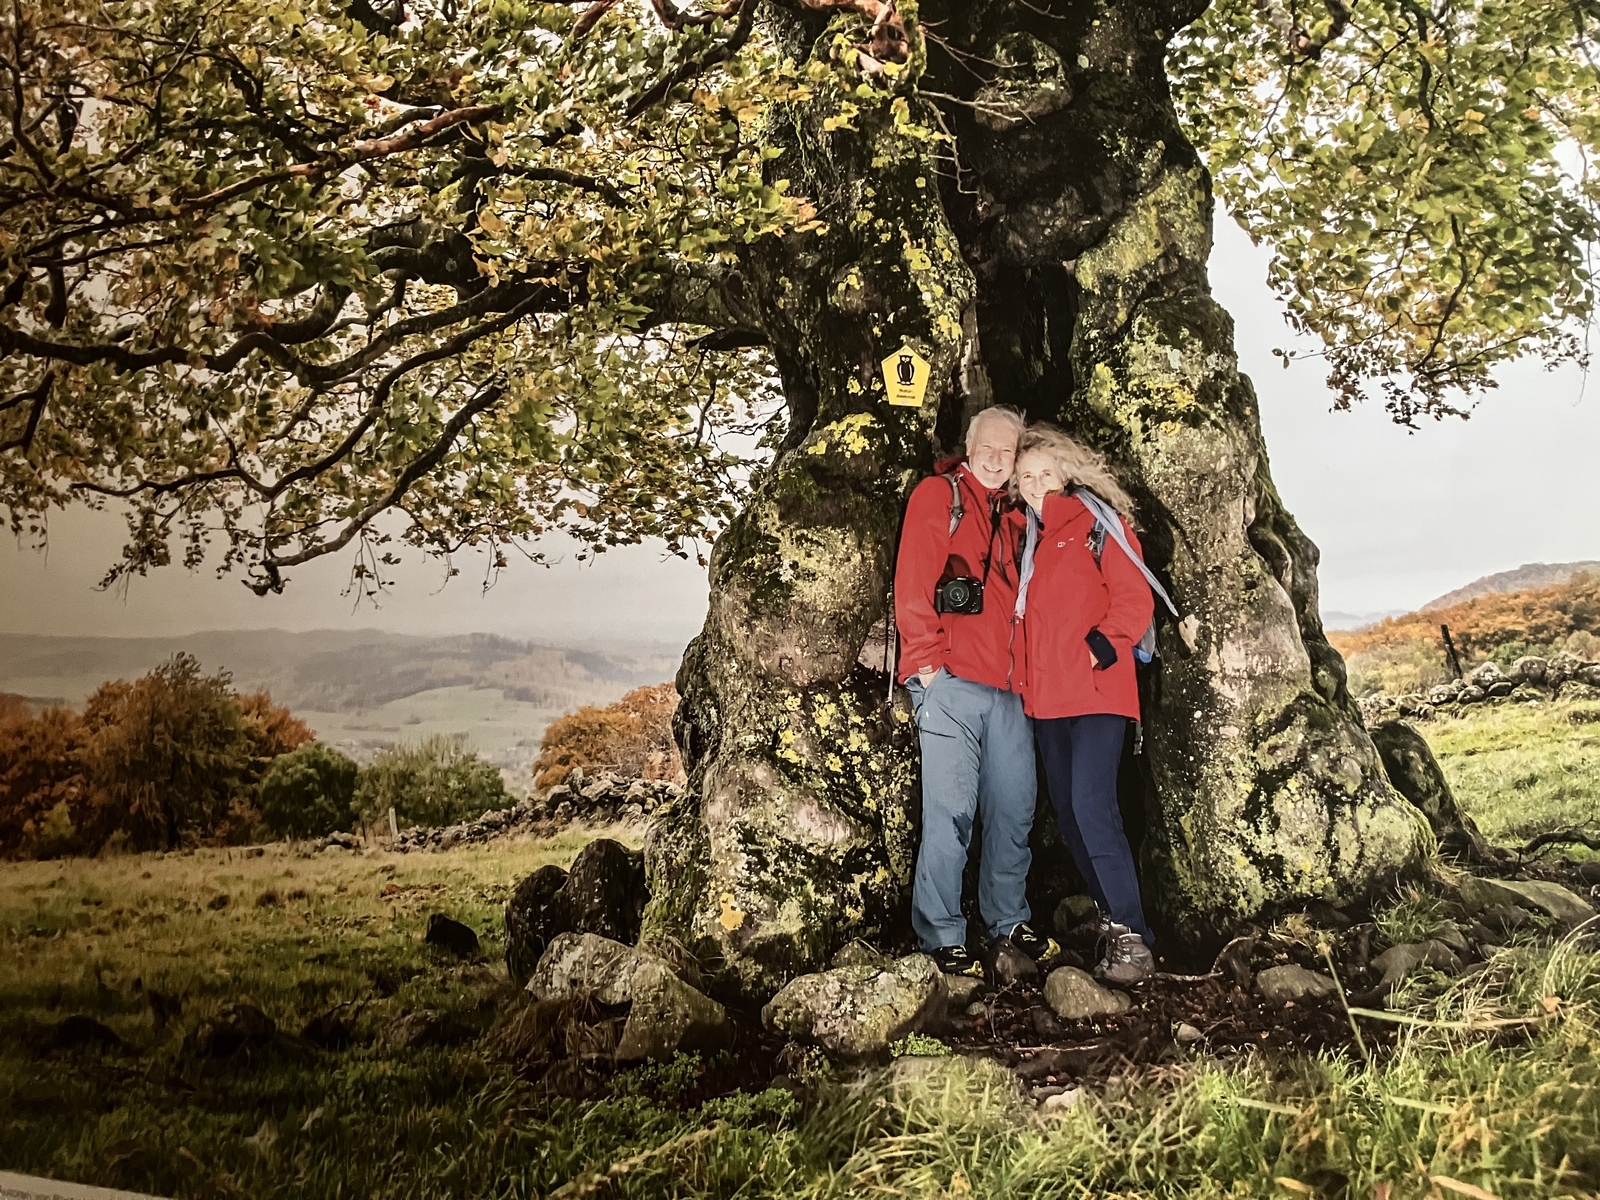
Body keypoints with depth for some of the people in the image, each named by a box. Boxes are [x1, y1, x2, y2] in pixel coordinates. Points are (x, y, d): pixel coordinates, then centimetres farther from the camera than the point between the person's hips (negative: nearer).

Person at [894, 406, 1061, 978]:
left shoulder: (1012, 514, 22)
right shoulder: (938, 493, 2)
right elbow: (912, 581, -8)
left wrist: (1024, 665, 14)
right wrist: (926, 658, -13)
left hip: (1006, 685, 7)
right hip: (950, 679, -7)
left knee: (1014, 806, 10)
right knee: (951, 810, -6)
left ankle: (1009, 918, 26)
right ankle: (942, 935, 3)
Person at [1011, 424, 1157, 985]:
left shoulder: (1099, 524, -1)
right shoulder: (1021, 534, 15)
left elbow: (1134, 599, -7)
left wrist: (1102, 646, -19)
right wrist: (1023, 669, 8)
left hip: (1097, 690, -7)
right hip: (1044, 695, 7)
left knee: (1092, 806, -17)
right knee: (1066, 809, 10)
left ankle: (1130, 935, -14)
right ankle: (1108, 914, 23)